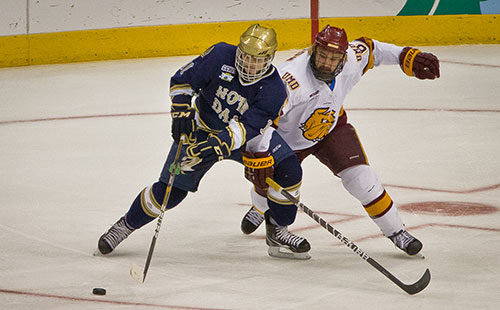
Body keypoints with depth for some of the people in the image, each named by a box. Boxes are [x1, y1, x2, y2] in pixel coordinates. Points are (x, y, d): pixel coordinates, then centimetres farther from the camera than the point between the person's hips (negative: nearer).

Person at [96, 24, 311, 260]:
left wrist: (220, 144, -47)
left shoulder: (273, 90, -25)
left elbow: (248, 127, -33)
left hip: (249, 134, 1)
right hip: (201, 129, -1)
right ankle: (127, 224, 16)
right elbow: (183, 79, -13)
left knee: (288, 169, -18)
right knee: (171, 189, -8)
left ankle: (278, 233, 0)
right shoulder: (221, 56, -23)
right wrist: (182, 111, -25)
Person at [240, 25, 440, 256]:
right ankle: (260, 209, 48)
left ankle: (396, 231, 4)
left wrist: (409, 57, -8)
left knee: (360, 177, -13)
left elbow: (370, 48, 0)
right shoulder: (293, 77, -42)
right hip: (288, 135, -2)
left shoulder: (350, 62, -24)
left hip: (331, 128, 3)